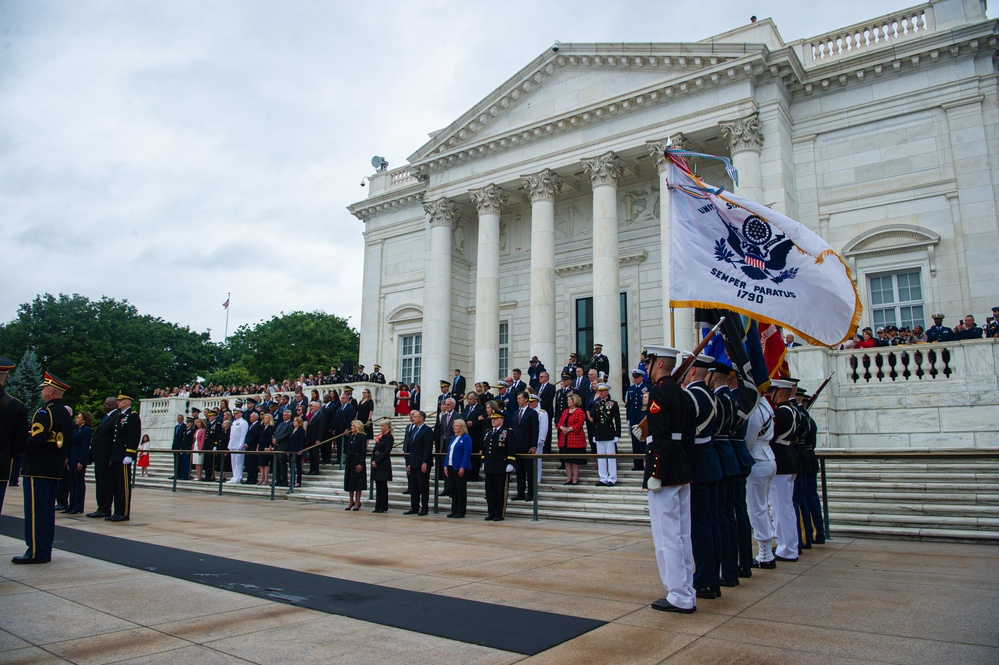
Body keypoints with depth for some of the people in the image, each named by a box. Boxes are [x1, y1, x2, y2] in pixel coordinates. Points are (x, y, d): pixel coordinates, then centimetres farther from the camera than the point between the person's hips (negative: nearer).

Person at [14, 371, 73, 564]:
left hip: (38, 469, -9)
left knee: (35, 511, -3)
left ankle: (36, 552, 1)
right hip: (56, 469, 9)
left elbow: (35, 440, -22)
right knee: (48, 510, 13)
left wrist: (21, 447, -5)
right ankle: (45, 551, 18)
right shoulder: (66, 414, 13)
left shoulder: (44, 413, -14)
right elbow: (67, 443, 16)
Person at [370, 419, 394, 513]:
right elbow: (374, 449, 13)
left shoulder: (389, 437, -9)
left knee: (383, 486, -3)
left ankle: (383, 507, 3)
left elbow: (386, 452, -15)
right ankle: (378, 507, 15)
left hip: (383, 464, -8)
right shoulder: (379, 437, 14)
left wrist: (377, 462, -15)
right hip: (376, 463, 8)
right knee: (378, 486, 10)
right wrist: (373, 460, -1)